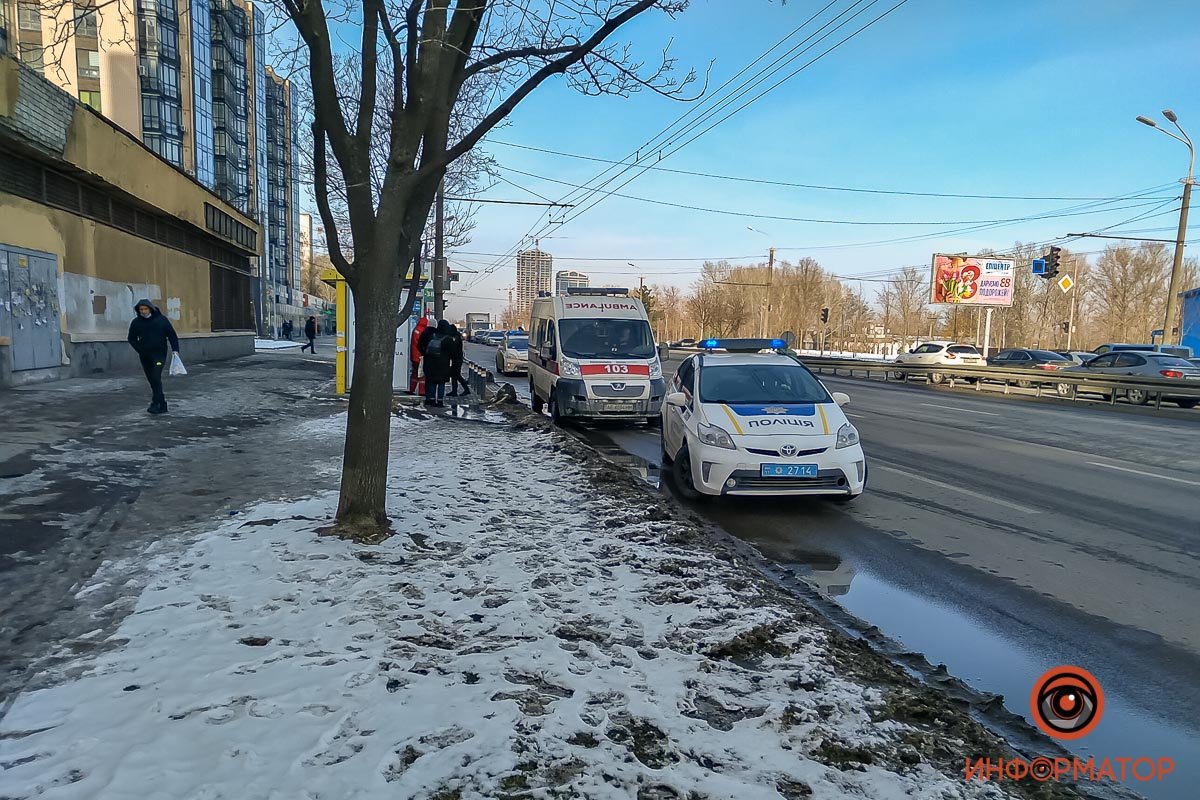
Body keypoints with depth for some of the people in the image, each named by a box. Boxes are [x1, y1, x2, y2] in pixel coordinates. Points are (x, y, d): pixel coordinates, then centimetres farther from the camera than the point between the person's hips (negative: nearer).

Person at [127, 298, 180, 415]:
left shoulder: (161, 319, -1)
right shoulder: (136, 322, 5)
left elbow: (172, 335, 2)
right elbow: (132, 339, 15)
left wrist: (175, 349, -7)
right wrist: (140, 349, 2)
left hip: (159, 354, -4)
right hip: (144, 356, 4)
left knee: (156, 378, -16)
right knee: (152, 380, 6)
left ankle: (155, 404, -15)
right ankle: (162, 404, 14)